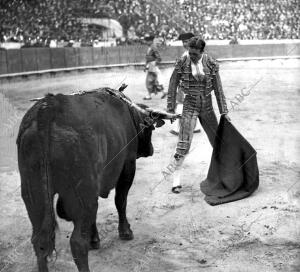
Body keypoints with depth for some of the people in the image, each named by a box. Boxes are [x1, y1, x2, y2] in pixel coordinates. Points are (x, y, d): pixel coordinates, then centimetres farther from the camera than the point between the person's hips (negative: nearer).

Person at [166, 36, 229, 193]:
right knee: (184, 144, -10)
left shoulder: (211, 64, -5)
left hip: (207, 107, 3)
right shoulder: (182, 63, -9)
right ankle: (176, 179, -1)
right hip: (190, 107, -2)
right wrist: (171, 109, -2)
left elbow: (218, 89, 0)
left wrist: (224, 112, 0)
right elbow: (172, 86, -1)